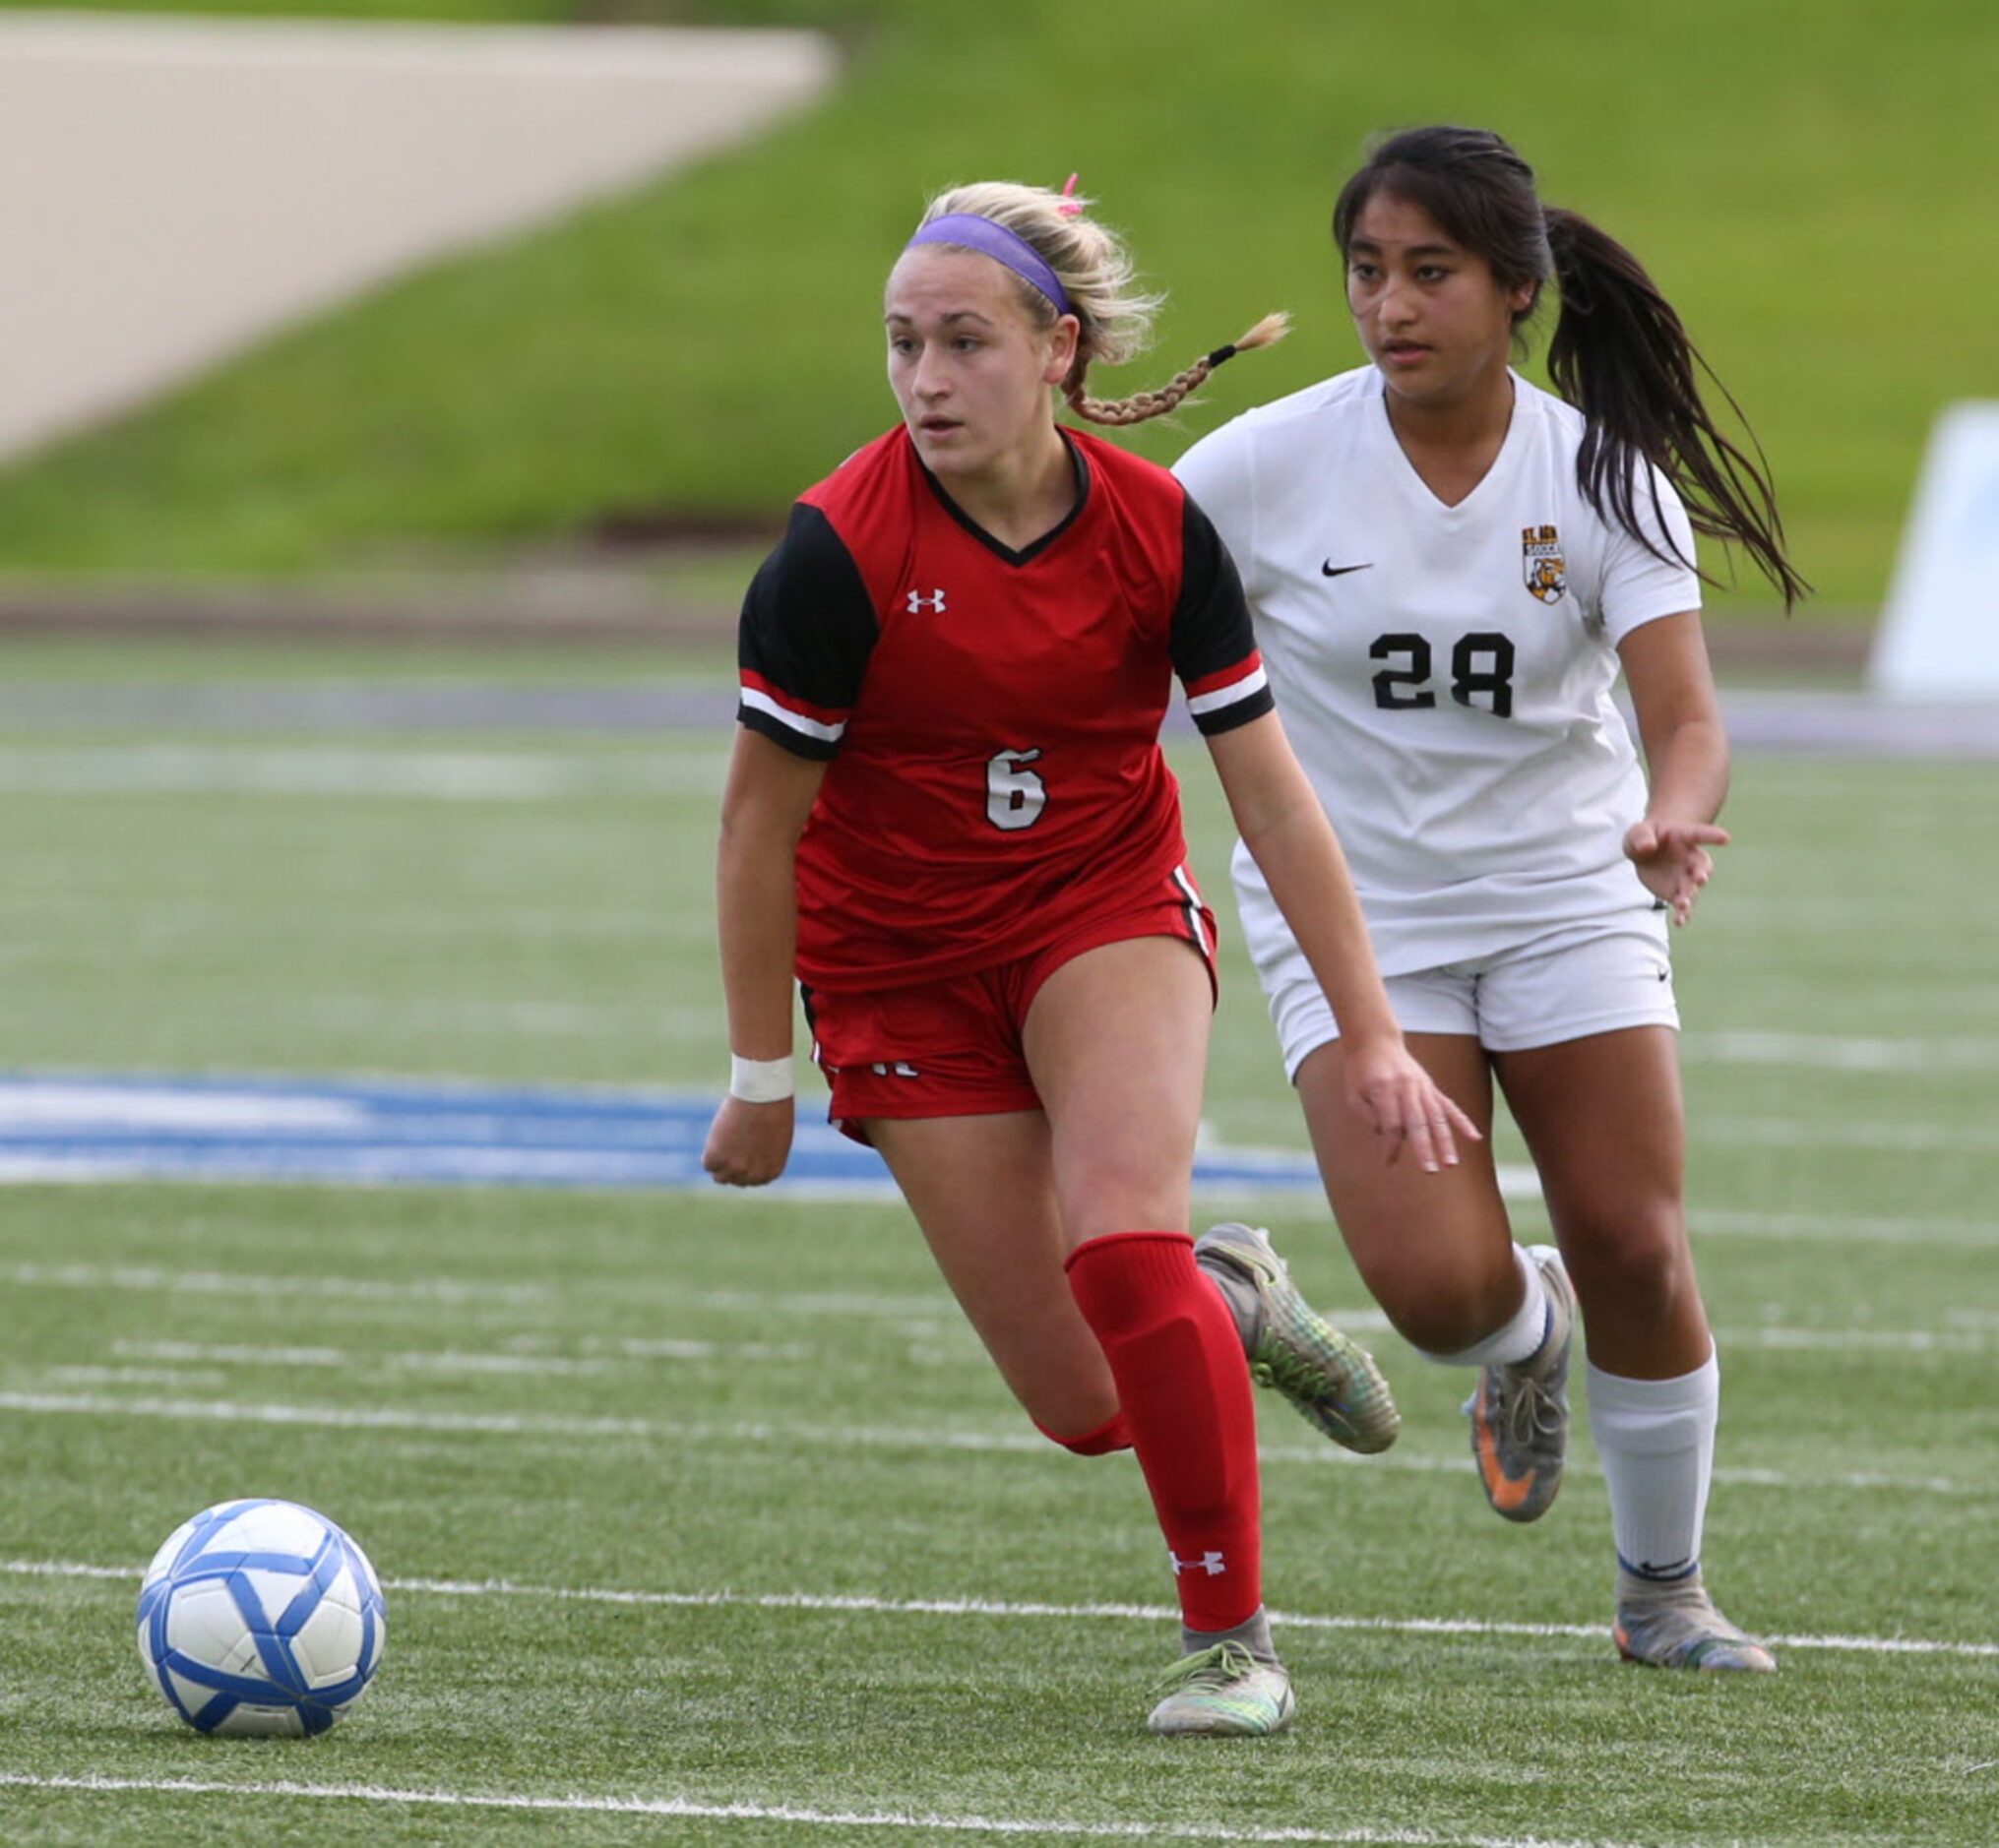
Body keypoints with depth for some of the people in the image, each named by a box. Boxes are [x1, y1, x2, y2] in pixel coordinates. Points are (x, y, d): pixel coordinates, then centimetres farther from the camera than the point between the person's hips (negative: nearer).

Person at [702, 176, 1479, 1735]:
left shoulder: (1157, 531, -13)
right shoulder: (842, 550, -20)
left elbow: (1274, 799, -6)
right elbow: (760, 815, -11)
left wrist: (1374, 1040, -8)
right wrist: (763, 1077, -7)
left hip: (1111, 911, 1)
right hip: (901, 963, -1)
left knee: (1122, 1242, -28)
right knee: (1087, 1408, -6)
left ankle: (1231, 1642, -12)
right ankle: (1231, 1300, 30)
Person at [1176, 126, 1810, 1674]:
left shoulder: (1604, 476, -11)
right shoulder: (1270, 466, -12)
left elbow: (1686, 713, -21)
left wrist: (1678, 818, -42)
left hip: (1568, 894, 1)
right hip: (1351, 908, -1)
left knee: (1637, 1253, -5)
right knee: (1435, 1283, -17)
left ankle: (1664, 1591, 19)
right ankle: (1527, 1336, 23)